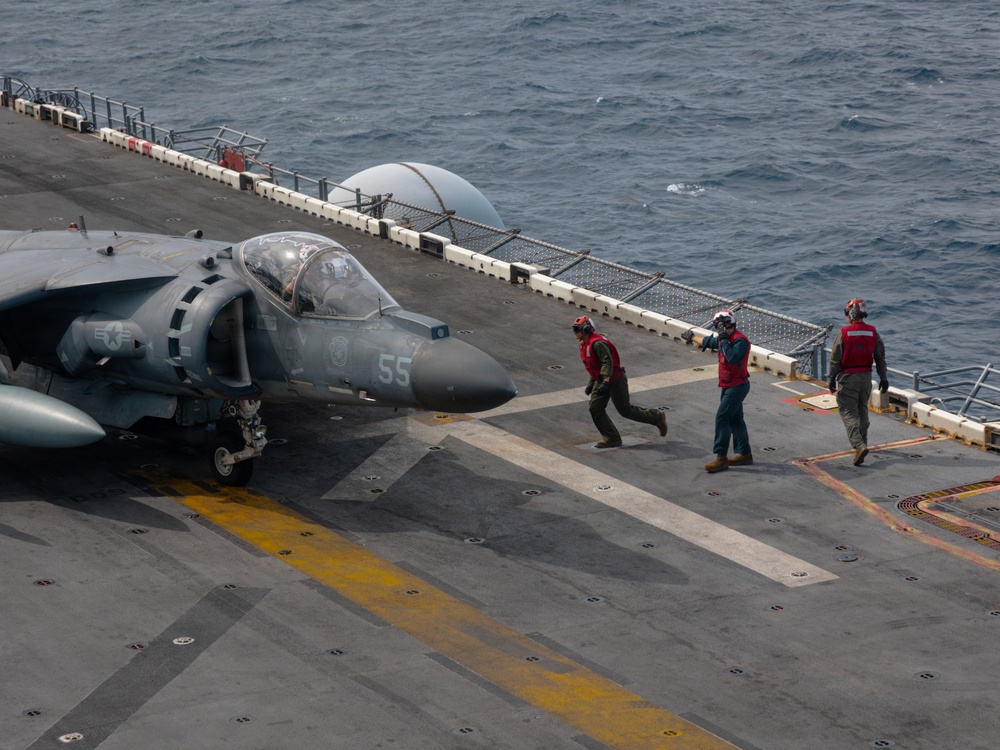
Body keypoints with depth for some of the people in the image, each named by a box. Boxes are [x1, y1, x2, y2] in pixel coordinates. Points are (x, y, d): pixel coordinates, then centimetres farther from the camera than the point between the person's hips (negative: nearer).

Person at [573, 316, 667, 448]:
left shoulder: (597, 343, -23)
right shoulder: (584, 344, 9)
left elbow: (607, 362, -29)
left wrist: (605, 382, -36)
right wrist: (591, 384, 20)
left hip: (615, 380, -10)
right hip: (601, 381, 10)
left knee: (625, 410, -1)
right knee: (595, 408, 1)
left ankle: (657, 417, 15)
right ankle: (612, 439, 6)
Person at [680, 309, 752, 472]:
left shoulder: (740, 341, -19)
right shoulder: (726, 338, 10)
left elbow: (732, 357, -35)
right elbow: (707, 341, 29)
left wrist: (724, 341, -26)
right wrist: (692, 337, 43)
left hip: (737, 386, -10)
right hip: (728, 386, 10)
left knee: (722, 418, -13)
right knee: (735, 420, 14)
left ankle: (721, 458, -12)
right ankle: (744, 454, 23)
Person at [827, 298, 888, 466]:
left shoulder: (843, 333, -12)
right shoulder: (873, 333, 0)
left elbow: (835, 359, -8)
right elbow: (880, 357, 5)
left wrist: (832, 379, 2)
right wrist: (883, 377, 14)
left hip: (848, 377, -5)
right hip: (866, 376, 5)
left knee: (849, 413, -3)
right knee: (862, 409, 22)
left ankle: (859, 446, -20)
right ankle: (862, 442, 32)